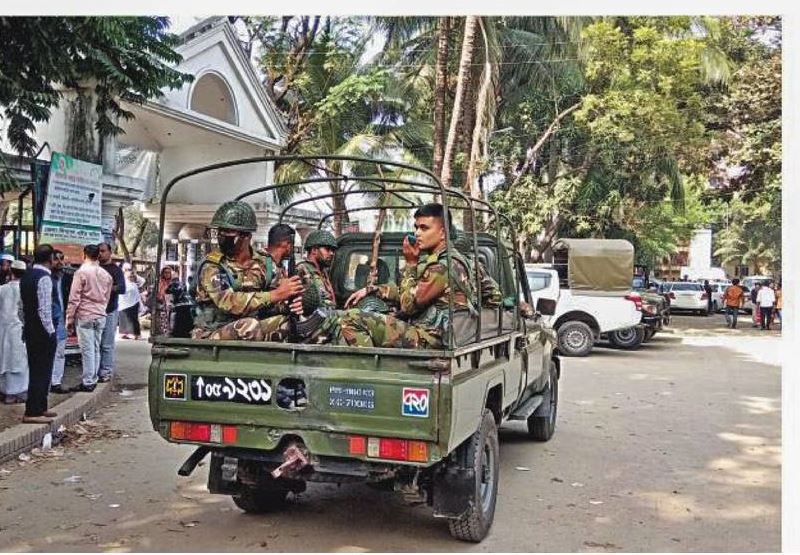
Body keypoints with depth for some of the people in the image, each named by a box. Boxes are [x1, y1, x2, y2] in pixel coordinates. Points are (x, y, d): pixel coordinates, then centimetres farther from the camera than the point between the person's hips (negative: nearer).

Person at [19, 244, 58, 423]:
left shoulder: (26, 276, 10)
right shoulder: (44, 278, -17)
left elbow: (22, 306, 14)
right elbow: (44, 310, -21)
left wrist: (26, 325, 19)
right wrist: (50, 332, -13)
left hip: (29, 331, 9)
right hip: (43, 332, -9)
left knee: (36, 370, 16)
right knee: (41, 372, -3)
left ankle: (40, 408, 25)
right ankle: (32, 413, -1)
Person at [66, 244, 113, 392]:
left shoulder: (81, 272, -9)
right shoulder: (106, 274, 9)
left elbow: (74, 298, -9)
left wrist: (70, 319, -4)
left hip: (85, 316, -5)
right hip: (100, 316, 6)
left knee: (87, 350, -3)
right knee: (96, 349, 11)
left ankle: (87, 382, 0)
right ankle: (93, 379, 17)